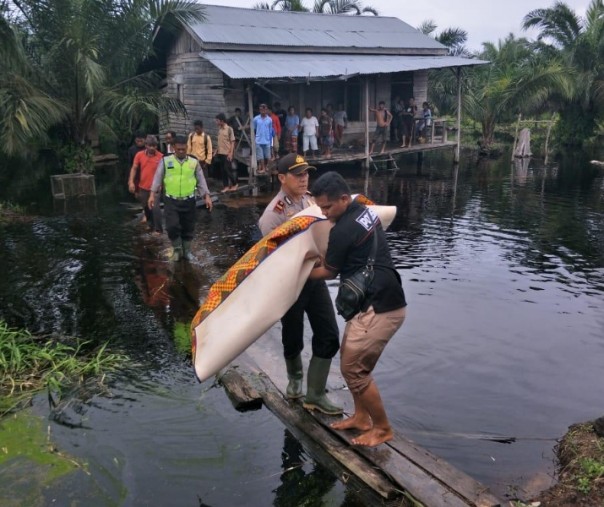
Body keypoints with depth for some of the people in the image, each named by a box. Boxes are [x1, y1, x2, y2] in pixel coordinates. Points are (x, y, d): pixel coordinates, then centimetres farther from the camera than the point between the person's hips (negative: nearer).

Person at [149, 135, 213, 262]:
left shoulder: (194, 162, 4)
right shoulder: (165, 161, 2)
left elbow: (201, 180, 6)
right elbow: (158, 178, 2)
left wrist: (207, 196, -1)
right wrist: (153, 194, -6)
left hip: (188, 201, 1)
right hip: (171, 201, -1)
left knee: (188, 228, 9)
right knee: (172, 226, -10)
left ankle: (186, 251, 28)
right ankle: (177, 248, 15)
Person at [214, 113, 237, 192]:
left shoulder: (229, 129, -9)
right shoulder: (219, 129, 9)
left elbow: (232, 142, -9)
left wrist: (231, 153, -15)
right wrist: (216, 151, 12)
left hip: (227, 153, -6)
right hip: (220, 153, 6)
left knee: (228, 170, -5)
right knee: (223, 170, 7)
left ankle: (235, 184, 12)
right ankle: (226, 186, 13)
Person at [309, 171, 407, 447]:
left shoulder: (343, 230, -19)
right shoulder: (365, 211, 8)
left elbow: (328, 272, -3)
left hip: (379, 308, -10)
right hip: (377, 301, 10)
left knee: (353, 368, -1)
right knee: (350, 360, 17)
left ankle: (382, 428, 15)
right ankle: (361, 417, 30)